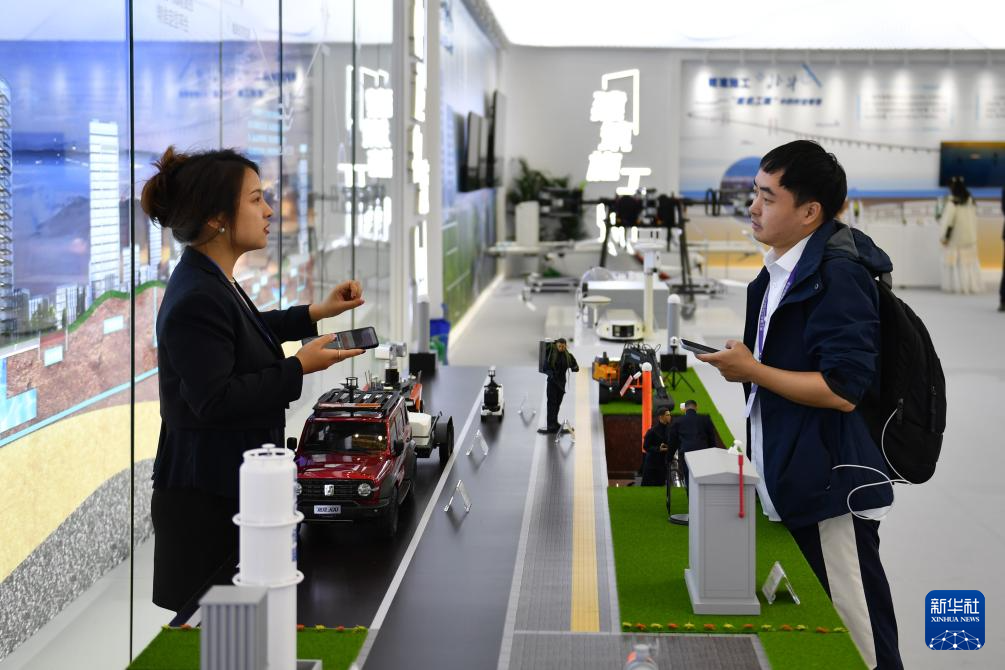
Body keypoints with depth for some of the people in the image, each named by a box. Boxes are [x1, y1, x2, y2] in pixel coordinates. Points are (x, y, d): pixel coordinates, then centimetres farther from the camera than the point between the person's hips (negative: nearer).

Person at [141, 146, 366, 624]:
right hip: (206, 495, -10)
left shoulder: (211, 280, 10)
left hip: (231, 482, 10)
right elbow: (215, 401, -25)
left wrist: (317, 313, 22)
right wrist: (300, 367, -21)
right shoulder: (197, 299, -22)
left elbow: (244, 331, 30)